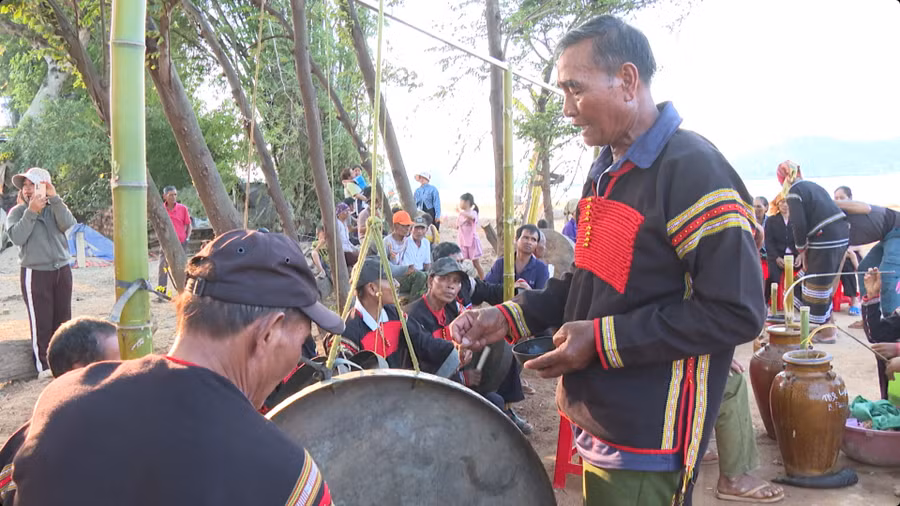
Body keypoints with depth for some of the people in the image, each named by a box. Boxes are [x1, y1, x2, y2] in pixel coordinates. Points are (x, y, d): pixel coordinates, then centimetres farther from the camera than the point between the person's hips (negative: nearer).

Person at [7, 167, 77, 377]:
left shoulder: (55, 209, 6)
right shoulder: (17, 212, 0)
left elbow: (68, 224, -15)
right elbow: (17, 237, -16)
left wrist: (55, 198, -21)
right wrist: (31, 211, -21)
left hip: (62, 270, 3)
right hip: (35, 273, -3)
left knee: (63, 319, 10)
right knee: (41, 322, -4)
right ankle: (44, 366, 2)